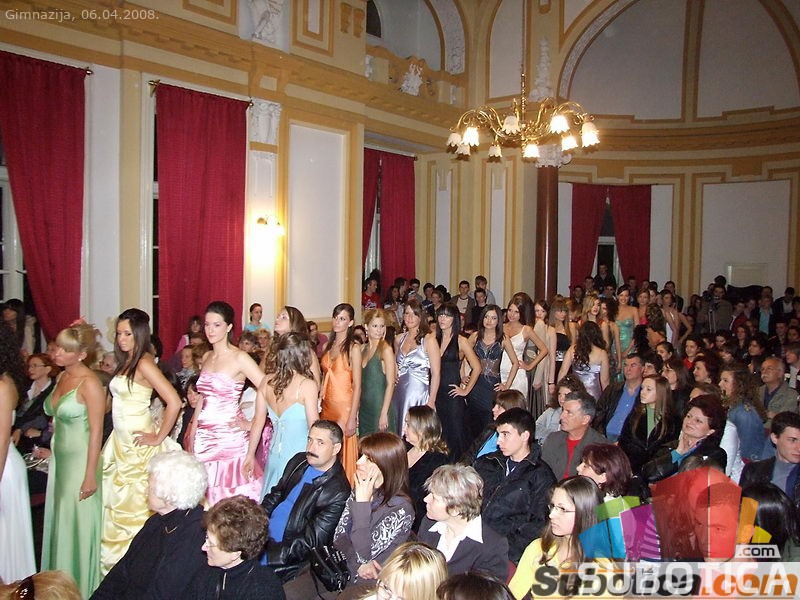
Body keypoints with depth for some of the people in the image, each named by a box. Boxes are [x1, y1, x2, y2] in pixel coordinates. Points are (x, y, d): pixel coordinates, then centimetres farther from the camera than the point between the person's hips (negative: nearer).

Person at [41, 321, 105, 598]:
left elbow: (96, 430, -17)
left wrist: (90, 476, -17)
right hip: (59, 458, 8)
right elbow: (58, 418, 14)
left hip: (80, 460, -8)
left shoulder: (89, 382, -16)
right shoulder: (62, 377, 7)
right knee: (59, 521, 15)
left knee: (78, 523, 3)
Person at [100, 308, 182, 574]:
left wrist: (158, 438, -18)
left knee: (135, 505, 1)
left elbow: (174, 402, -25)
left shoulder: (144, 363, -17)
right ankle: (117, 563, 29)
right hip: (120, 441, 9)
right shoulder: (126, 362, 10)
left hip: (138, 444, -9)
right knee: (116, 502, 15)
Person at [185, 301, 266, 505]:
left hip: (229, 435, -6)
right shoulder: (207, 357, 12)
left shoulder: (239, 358, -10)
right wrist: (192, 432, 15)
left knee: (230, 496, -1)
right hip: (204, 436, 6)